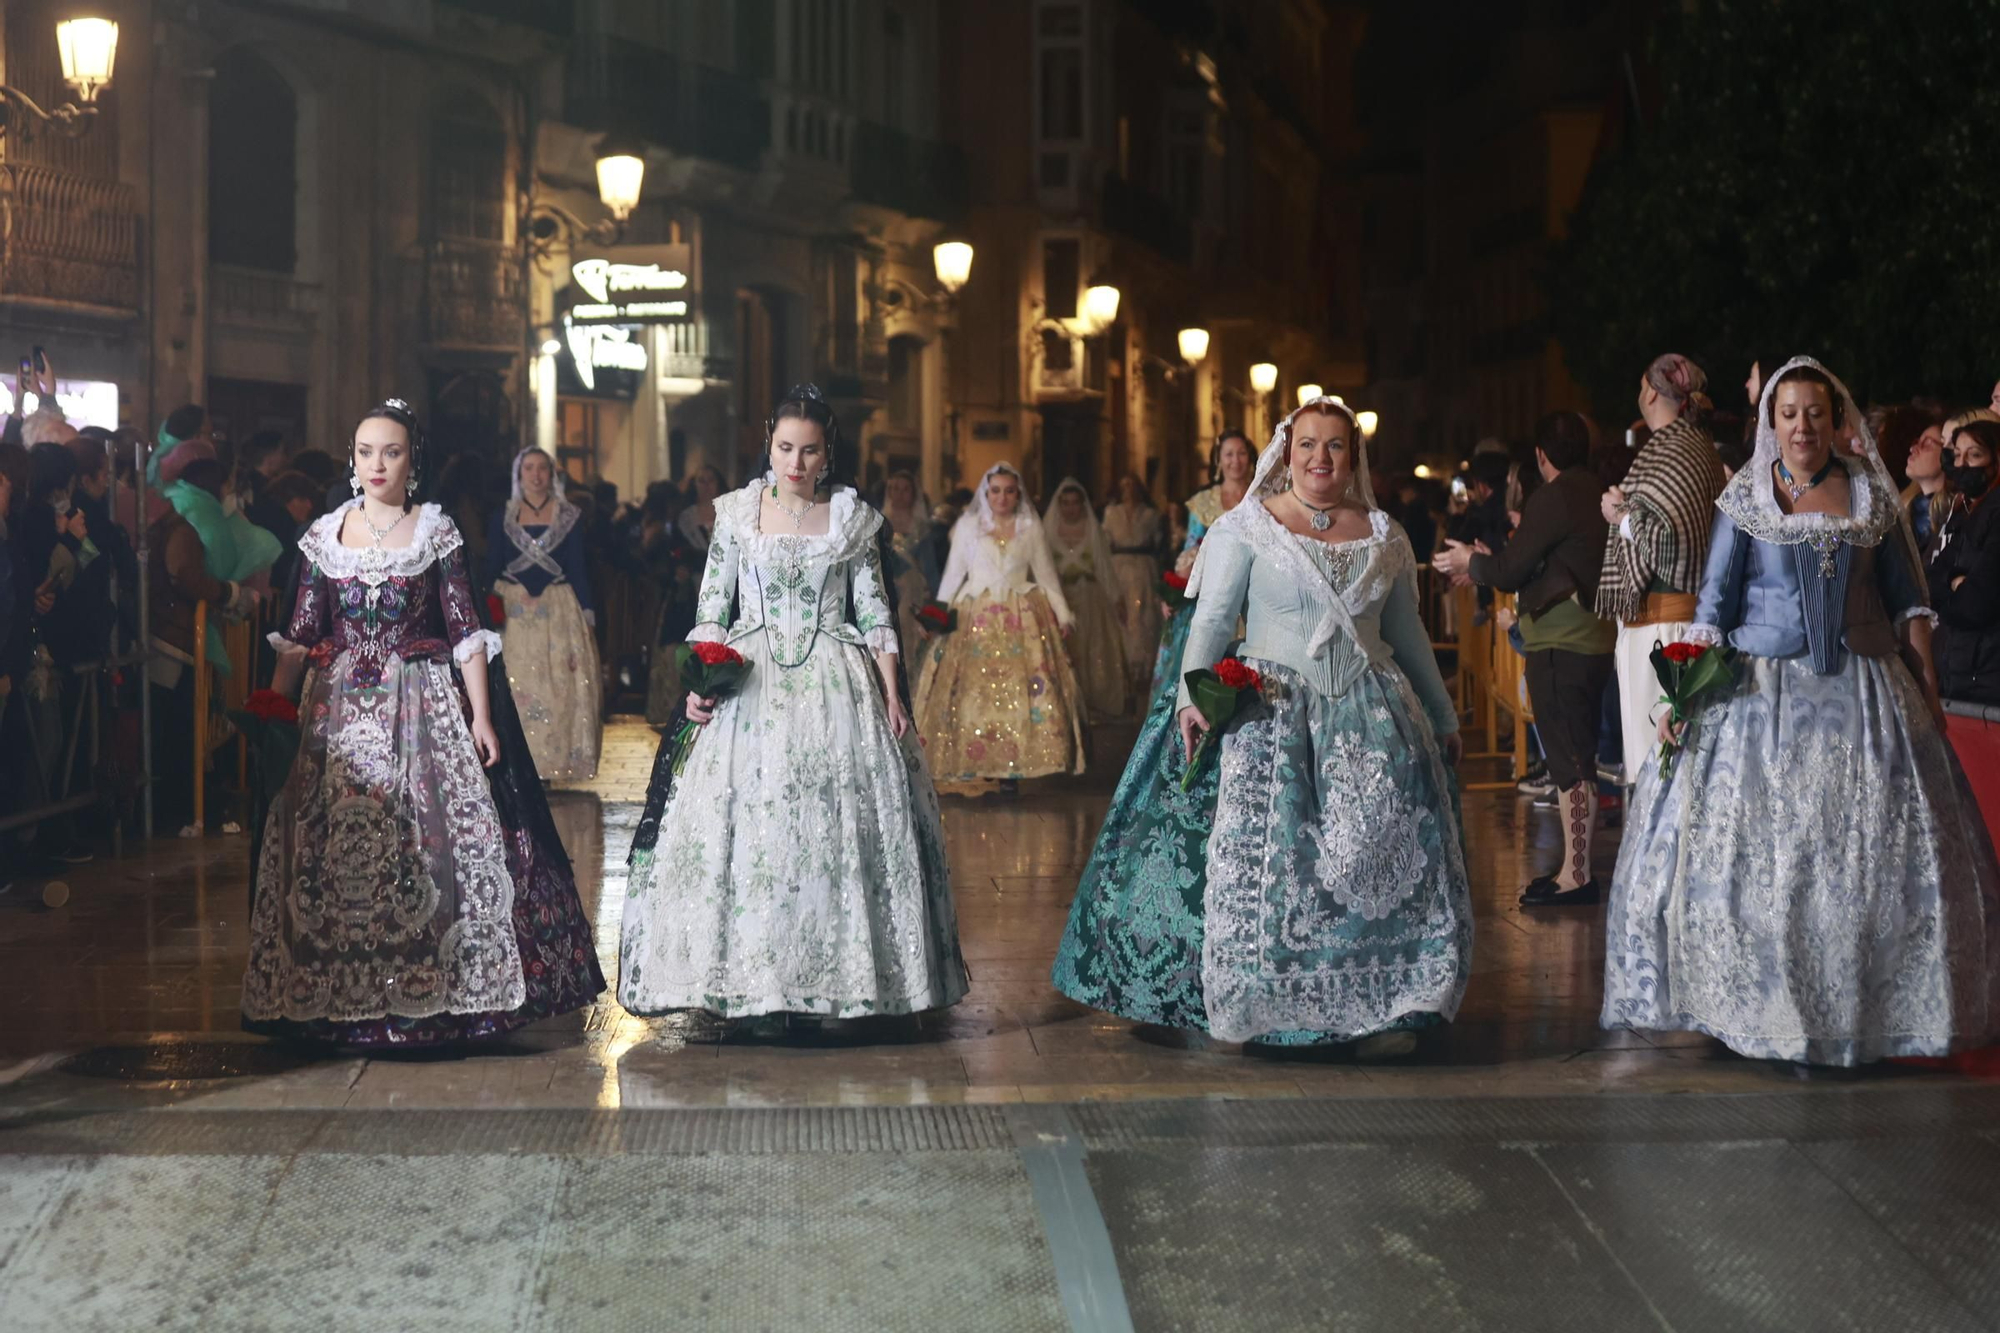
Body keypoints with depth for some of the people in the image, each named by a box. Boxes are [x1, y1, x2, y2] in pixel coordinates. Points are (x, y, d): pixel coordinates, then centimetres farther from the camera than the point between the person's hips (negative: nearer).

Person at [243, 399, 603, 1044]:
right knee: (332, 850, 0)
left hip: (422, 707, -2)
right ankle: (337, 992, 10)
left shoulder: (437, 530, 2)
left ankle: (433, 987, 3)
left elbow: (466, 630, -1)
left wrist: (481, 717, -7)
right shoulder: (324, 536, 7)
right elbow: (300, 637, 8)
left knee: (432, 841, -7)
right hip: (341, 711, 2)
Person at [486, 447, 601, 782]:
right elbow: (491, 570, 9)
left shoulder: (568, 516, 6)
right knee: (517, 687, -5)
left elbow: (578, 569, 4)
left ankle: (549, 765, 0)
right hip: (514, 613, 0)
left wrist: (587, 617, -3)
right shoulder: (503, 518, 8)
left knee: (560, 686, -5)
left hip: (559, 612, 0)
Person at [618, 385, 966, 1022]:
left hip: (833, 684, 0)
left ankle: (837, 979, 6)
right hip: (751, 683, 0)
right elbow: (712, 607, 5)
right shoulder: (736, 512, 4)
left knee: (837, 826, -3)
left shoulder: (853, 517, 4)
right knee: (743, 821, -5)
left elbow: (874, 613, 5)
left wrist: (892, 699, -1)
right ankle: (753, 981, 2)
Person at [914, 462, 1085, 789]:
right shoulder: (967, 526, 8)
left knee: (1020, 693, -8)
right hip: (975, 619, 0)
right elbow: (953, 574, 10)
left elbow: (1046, 575, 12)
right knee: (974, 693, -6)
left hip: (1022, 620, 0)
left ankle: (1011, 769, -5)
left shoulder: (1031, 528, 9)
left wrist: (1062, 614, 6)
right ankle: (976, 769, -3)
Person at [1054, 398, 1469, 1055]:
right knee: (1263, 854, -10)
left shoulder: (1386, 538, 13)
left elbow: (1408, 633, 20)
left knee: (1387, 855, -4)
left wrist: (1443, 717, 22)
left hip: (1370, 716, 3)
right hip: (1270, 714, -3)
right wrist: (1192, 697, -17)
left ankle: (1383, 1008, 3)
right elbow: (1212, 619, -3)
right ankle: (1252, 1003, 1)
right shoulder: (1246, 528, 3)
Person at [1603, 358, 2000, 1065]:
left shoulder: (1871, 492, 7)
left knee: (1876, 849, 1)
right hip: (1760, 689, -1)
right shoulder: (1745, 499, 2)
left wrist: (1926, 682, 3)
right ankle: (1756, 1007, 8)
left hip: (1862, 690, 2)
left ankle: (1874, 1007, 13)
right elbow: (1714, 602, 0)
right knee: (1751, 848, -3)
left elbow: (1904, 594, 10)